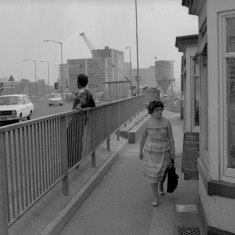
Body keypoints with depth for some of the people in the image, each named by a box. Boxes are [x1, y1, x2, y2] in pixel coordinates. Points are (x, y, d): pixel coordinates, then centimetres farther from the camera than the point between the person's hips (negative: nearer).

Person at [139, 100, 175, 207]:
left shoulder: (166, 122, -9)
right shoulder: (147, 123, -8)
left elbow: (171, 137, -3)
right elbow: (143, 138, 3)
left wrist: (173, 151, -5)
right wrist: (140, 152, 8)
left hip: (164, 151, 1)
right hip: (151, 152, -1)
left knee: (163, 172, 16)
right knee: (152, 174, -1)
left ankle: (161, 185, 50)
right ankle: (155, 197, 12)